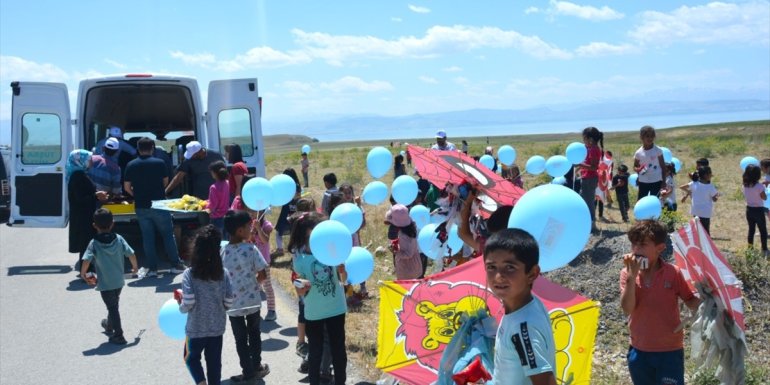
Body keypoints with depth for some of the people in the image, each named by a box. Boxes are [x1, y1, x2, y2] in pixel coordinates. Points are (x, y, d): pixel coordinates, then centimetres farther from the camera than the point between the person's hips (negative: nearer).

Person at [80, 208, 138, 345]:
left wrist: (83, 274, -5)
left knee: (112, 308, 5)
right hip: (119, 281, 4)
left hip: (105, 284, -4)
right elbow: (131, 254, -9)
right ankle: (109, 325, 49)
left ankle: (118, 336, 7)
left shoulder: (94, 244, -14)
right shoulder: (119, 239, -8)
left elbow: (86, 261, -23)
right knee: (114, 305, 27)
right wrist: (134, 267, 9)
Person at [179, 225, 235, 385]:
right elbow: (229, 303, -5)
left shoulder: (189, 274, -15)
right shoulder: (224, 273, -8)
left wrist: (180, 303, 3)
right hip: (217, 327, 2)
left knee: (191, 358, 20)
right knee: (214, 362, 15)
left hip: (196, 328, -2)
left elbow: (188, 304, -19)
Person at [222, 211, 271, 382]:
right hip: (252, 300, 0)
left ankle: (248, 371, 21)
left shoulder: (222, 251, -11)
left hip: (233, 303, 0)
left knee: (240, 339, 14)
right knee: (254, 333, 21)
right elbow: (263, 276, -13)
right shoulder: (251, 249, -16)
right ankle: (256, 366, 32)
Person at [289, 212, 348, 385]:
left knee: (338, 349, 14)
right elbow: (301, 292, -9)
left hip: (336, 309, 2)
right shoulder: (300, 258, -13)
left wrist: (343, 268, -25)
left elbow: (343, 279, -5)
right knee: (315, 352, 12)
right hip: (313, 313, -2)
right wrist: (303, 286, -31)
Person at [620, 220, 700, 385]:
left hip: (670, 351, -2)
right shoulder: (627, 273, -6)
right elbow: (627, 309, -16)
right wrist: (632, 276, -25)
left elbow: (692, 302, -1)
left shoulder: (673, 273, -10)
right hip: (639, 352, 2)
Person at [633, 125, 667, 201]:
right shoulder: (638, 152, -2)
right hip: (643, 181, 1)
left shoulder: (658, 150, -6)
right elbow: (635, 166, 11)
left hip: (656, 181, -1)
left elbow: (663, 166, -1)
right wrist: (638, 169, -13)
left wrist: (664, 181, -4)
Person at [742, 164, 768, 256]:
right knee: (763, 231, 9)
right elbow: (764, 197, -12)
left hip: (749, 209, 5)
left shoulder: (745, 185, -5)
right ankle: (764, 249, 14)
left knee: (751, 229, 19)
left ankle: (750, 247, 25)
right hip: (758, 210, -5)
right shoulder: (759, 186, -22)